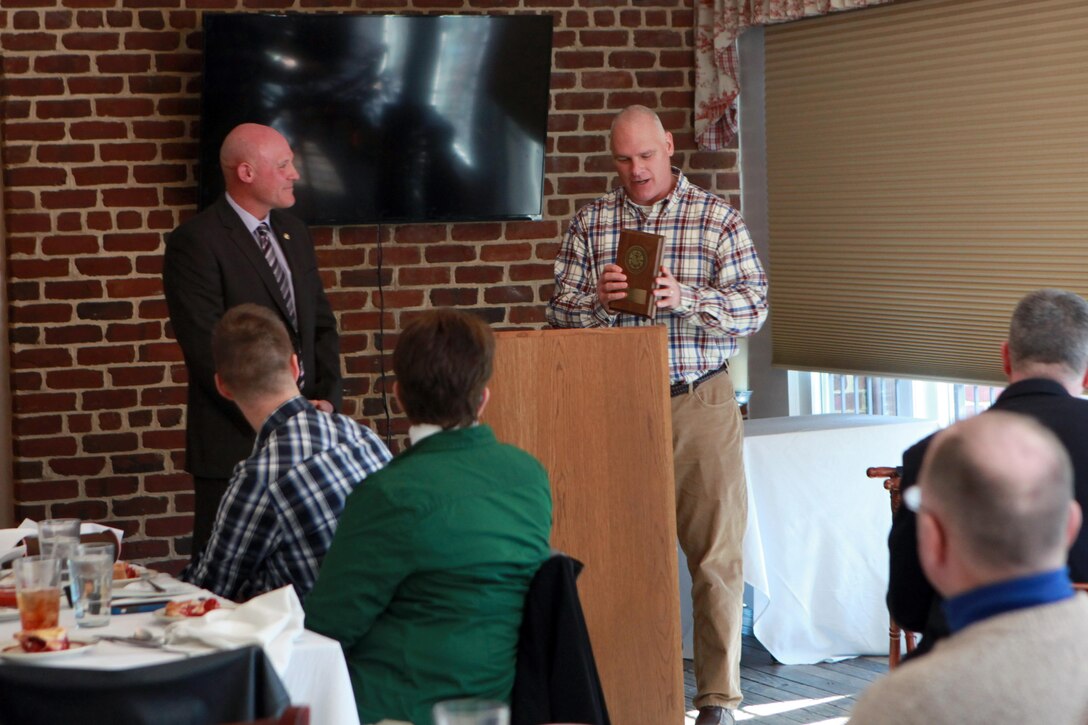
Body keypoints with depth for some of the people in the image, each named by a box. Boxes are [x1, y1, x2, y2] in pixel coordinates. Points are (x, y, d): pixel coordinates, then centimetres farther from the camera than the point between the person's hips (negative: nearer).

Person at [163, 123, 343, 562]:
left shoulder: (294, 234, 14)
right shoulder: (195, 242, -10)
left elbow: (321, 324, 17)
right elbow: (205, 347, -15)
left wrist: (326, 399, 1)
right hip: (234, 441, -6)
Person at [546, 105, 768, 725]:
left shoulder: (717, 217, 4)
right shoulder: (590, 222, 10)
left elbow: (755, 306, -3)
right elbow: (560, 312, 9)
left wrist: (684, 297, -18)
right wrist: (600, 299, -12)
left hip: (700, 402, -2)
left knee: (716, 555, -3)